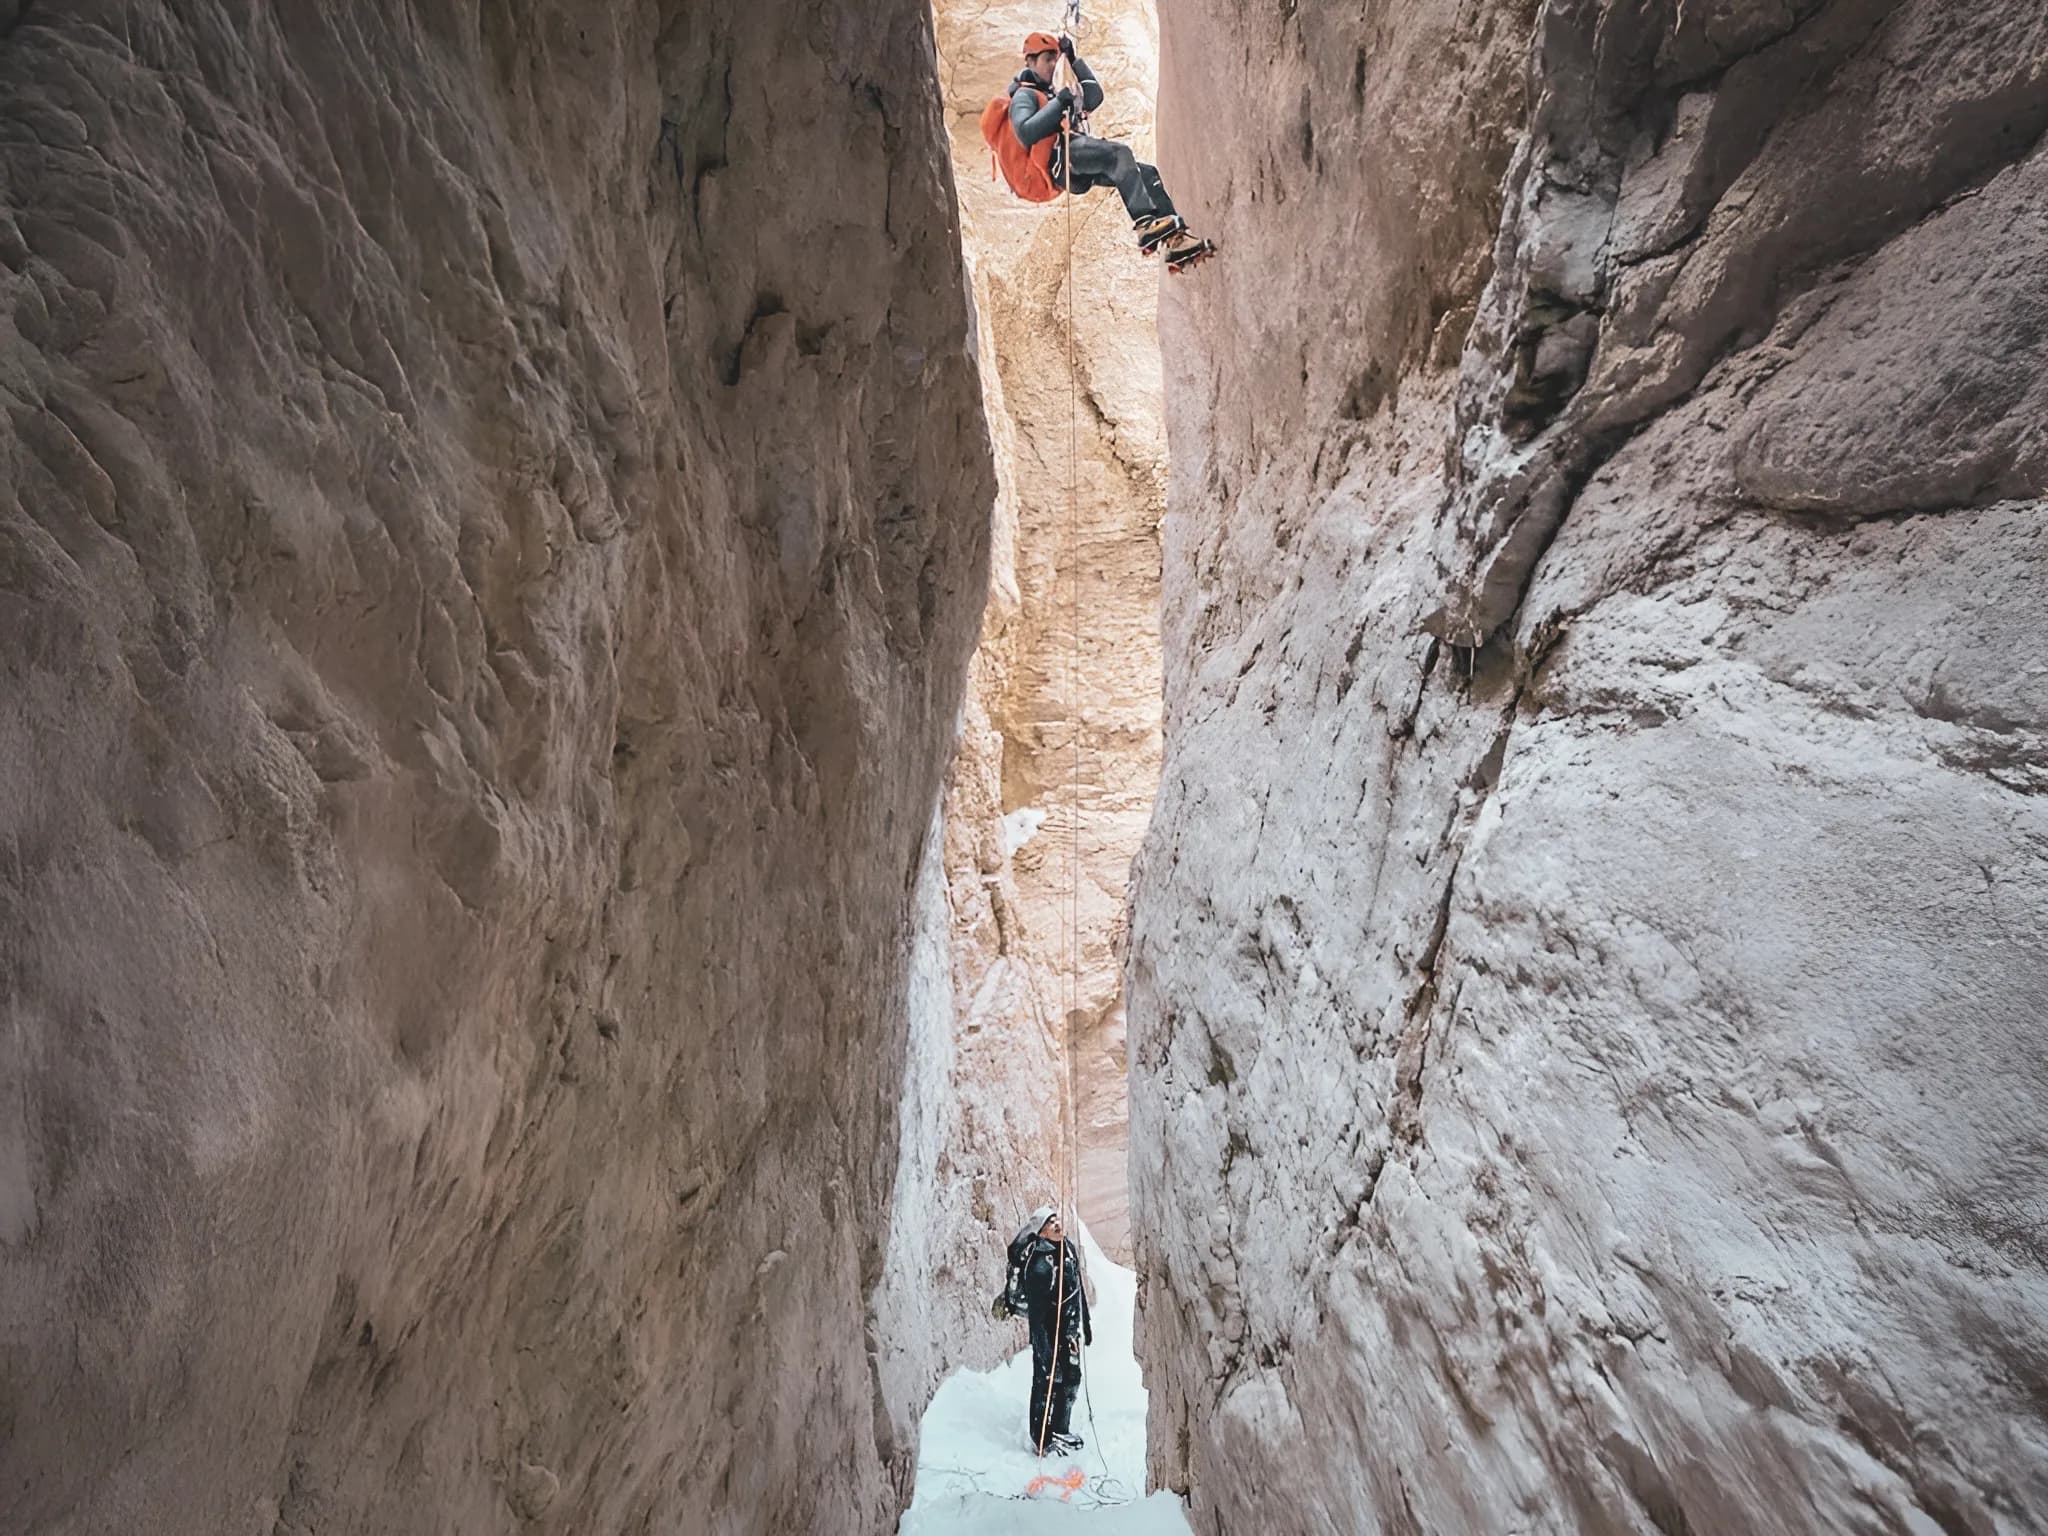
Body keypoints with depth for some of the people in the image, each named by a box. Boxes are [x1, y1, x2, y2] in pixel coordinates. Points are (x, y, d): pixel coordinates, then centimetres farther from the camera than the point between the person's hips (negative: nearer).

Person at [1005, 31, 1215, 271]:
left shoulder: (1053, 94, 35)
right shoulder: (1024, 96, 6)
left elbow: (1094, 95, 31)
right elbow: (1026, 134, -15)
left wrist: (1074, 60, 26)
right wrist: (1058, 103, -12)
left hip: (1084, 168, 9)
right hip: (1058, 160, -9)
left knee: (1147, 172, -5)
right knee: (1119, 152, -30)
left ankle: (1175, 241, -17)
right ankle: (1145, 226, -44)